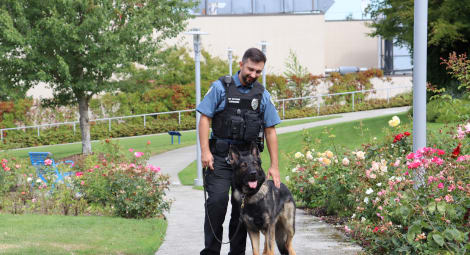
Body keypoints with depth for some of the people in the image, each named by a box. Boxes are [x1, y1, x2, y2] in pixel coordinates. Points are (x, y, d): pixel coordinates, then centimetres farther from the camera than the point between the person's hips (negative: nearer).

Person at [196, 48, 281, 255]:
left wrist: (274, 166, 7)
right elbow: (205, 118, -2)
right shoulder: (220, 87, 1)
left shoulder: (262, 95, 11)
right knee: (217, 201, -14)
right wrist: (205, 151, -12)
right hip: (220, 155, -3)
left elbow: (270, 130, 12)